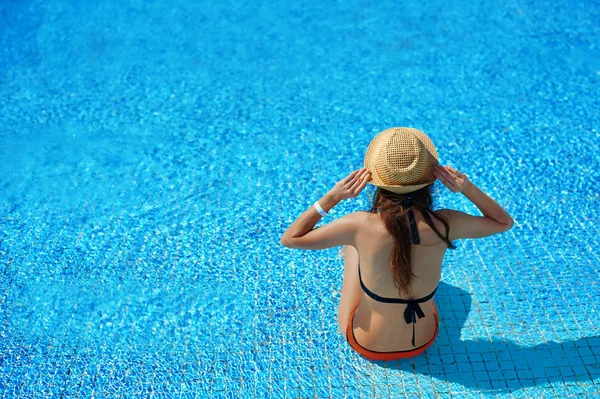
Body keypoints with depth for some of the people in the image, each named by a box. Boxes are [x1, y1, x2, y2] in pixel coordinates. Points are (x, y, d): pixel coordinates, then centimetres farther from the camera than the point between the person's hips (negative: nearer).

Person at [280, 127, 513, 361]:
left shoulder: (361, 226, -31)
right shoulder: (443, 224, -24)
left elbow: (289, 238, -18)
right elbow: (504, 222, -4)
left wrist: (332, 197, -23)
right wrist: (468, 189, -17)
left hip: (366, 346, -2)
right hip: (424, 343, 2)